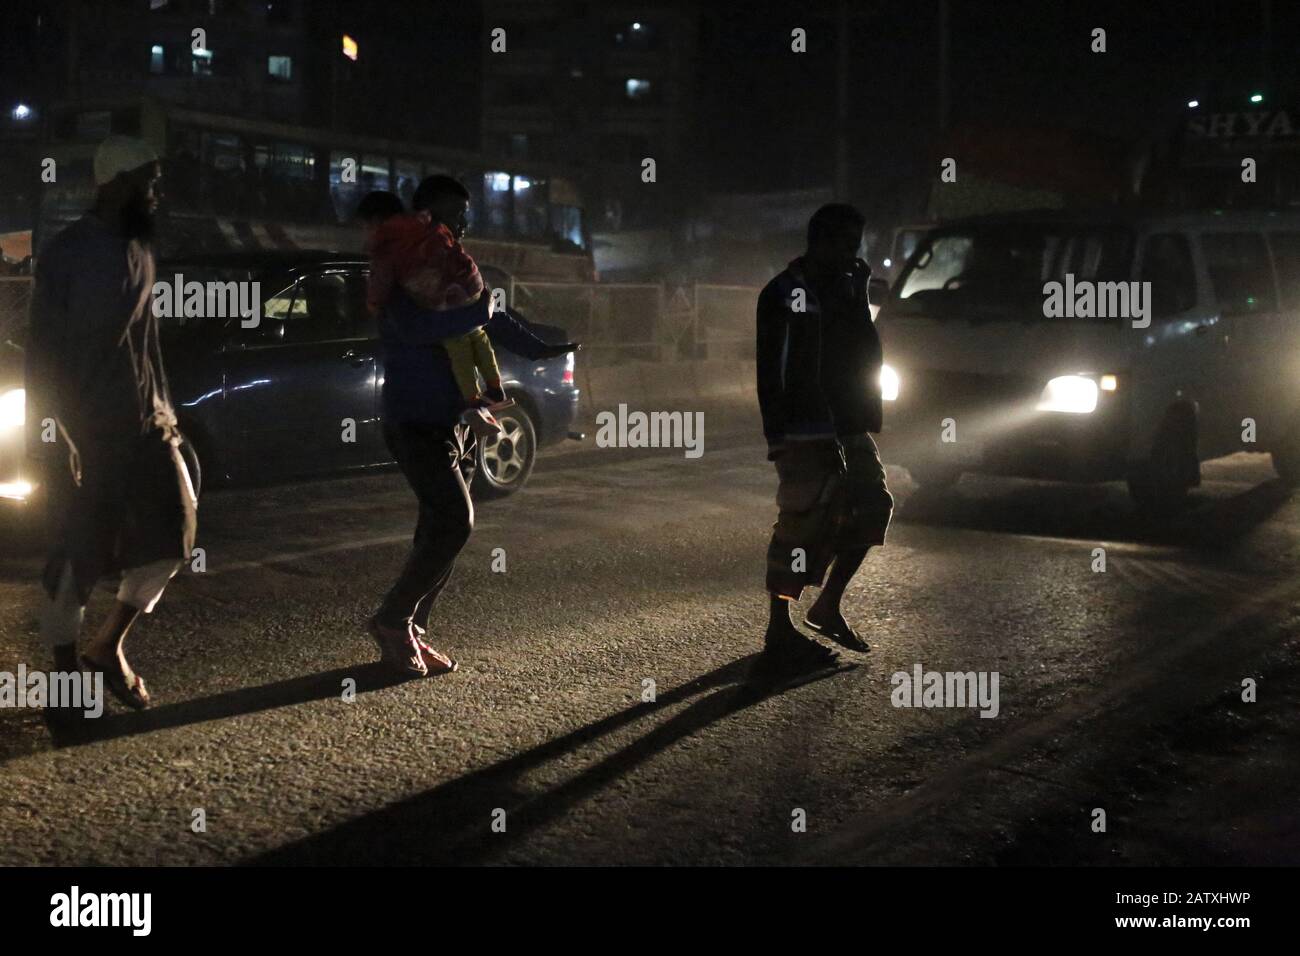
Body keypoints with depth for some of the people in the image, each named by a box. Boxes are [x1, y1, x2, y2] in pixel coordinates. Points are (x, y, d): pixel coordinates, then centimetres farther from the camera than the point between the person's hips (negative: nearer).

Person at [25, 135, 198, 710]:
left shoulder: (141, 251, 12)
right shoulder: (67, 253, -11)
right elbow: (42, 350, -13)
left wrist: (163, 411, 19)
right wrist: (53, 435, -18)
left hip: (141, 424, 7)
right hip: (82, 431, -7)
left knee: (172, 526, 0)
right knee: (77, 555, 0)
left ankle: (108, 647, 15)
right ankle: (65, 674, 14)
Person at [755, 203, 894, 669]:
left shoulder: (846, 287, 15)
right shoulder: (784, 293, -9)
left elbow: (867, 356, 17)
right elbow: (771, 369, -15)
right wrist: (777, 433, -19)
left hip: (846, 425, 9)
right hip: (803, 431, -8)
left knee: (872, 504, 9)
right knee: (801, 521, -9)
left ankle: (827, 605, 20)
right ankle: (779, 632, -2)